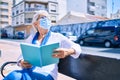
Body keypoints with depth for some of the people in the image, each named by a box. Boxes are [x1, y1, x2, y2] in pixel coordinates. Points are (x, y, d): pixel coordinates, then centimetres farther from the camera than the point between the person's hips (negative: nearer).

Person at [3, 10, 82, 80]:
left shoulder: (57, 37, 9)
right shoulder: (31, 37, 19)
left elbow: (77, 47, 2)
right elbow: (23, 55, 19)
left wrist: (68, 51, -23)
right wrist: (21, 62, -7)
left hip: (45, 73, -3)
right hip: (26, 71, 4)